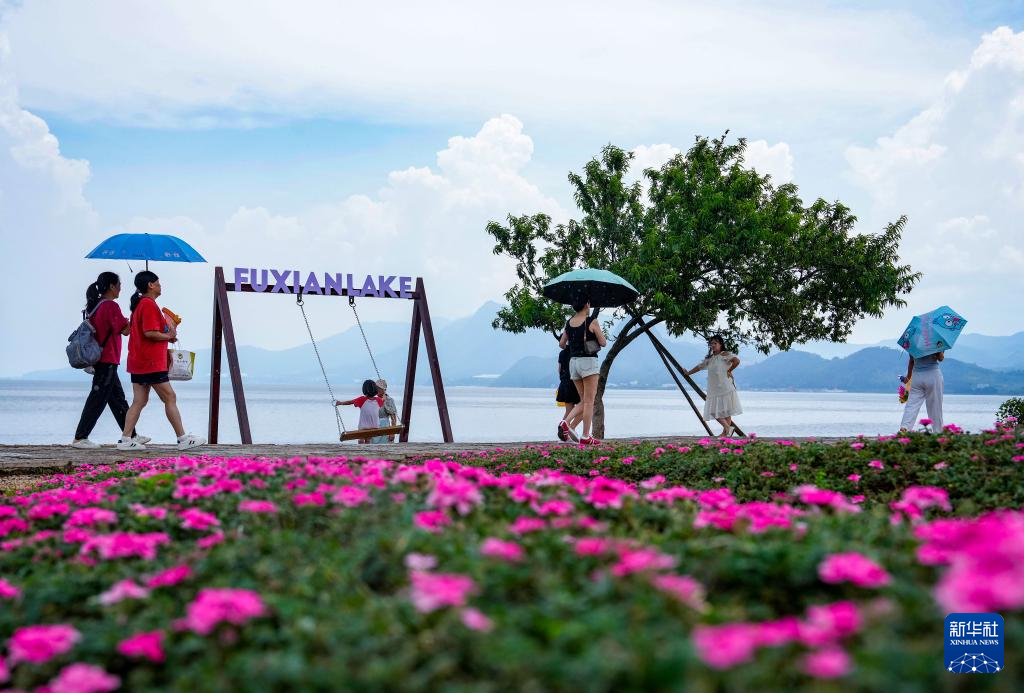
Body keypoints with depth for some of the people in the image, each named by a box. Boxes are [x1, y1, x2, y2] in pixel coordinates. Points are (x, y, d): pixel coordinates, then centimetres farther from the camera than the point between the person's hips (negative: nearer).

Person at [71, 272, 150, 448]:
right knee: (98, 399, -6)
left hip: (99, 359, 10)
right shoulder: (111, 306, -14)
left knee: (118, 399, 13)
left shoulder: (94, 306, 12)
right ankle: (80, 438, -4)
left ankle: (131, 435, 19)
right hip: (108, 360, -10)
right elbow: (125, 330, -16)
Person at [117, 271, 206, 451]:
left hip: (139, 361, 10)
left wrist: (167, 335, 10)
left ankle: (125, 440, 5)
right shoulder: (149, 304, -13)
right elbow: (149, 332, -22)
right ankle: (183, 439, -1)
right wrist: (169, 336, -7)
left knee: (139, 401, 9)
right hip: (151, 362, -10)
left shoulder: (140, 304, 18)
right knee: (170, 398, -4)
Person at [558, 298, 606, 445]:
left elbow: (561, 345, 16)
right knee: (589, 401, -3)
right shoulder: (592, 322, -8)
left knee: (584, 401, 14)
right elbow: (603, 343, -3)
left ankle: (565, 422, -7)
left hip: (573, 362, 6)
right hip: (588, 361, -6)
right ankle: (585, 437, -5)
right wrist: (600, 334, 18)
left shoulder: (568, 323, 8)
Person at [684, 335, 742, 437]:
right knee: (714, 411, 1)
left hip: (725, 388, -7)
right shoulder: (709, 358, 18)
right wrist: (688, 373, 33)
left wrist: (729, 370, -12)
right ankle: (728, 428, 7)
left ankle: (725, 432, -2)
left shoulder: (725, 355, -5)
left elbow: (736, 361, -20)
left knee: (726, 411, -5)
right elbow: (699, 366, 28)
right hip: (713, 389, 7)